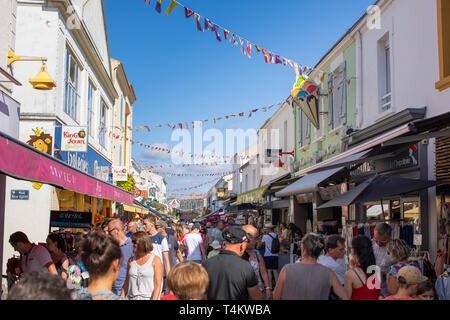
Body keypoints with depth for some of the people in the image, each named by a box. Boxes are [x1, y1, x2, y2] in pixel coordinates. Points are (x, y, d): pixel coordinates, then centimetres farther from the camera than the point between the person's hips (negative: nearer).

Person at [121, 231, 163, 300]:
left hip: (148, 298, -4)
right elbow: (126, 284, 14)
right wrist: (121, 298, 5)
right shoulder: (131, 260, 11)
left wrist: (154, 299, -17)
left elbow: (158, 285, -7)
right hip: (131, 298, 4)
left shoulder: (155, 260, -2)